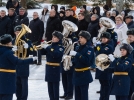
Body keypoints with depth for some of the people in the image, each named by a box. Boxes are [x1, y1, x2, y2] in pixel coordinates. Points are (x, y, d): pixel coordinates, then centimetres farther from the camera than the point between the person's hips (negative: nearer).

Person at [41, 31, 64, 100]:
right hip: (48, 68, 7)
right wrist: (43, 47, -7)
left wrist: (47, 48, -25)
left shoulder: (60, 47, -8)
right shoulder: (50, 46, 13)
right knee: (50, 87, 11)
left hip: (55, 69, -7)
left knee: (55, 87, -3)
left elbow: (56, 54, -27)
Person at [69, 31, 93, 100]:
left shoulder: (89, 49, -10)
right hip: (76, 74, 8)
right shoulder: (78, 48, 12)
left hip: (84, 75, -8)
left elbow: (87, 60, -24)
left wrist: (76, 54, -27)